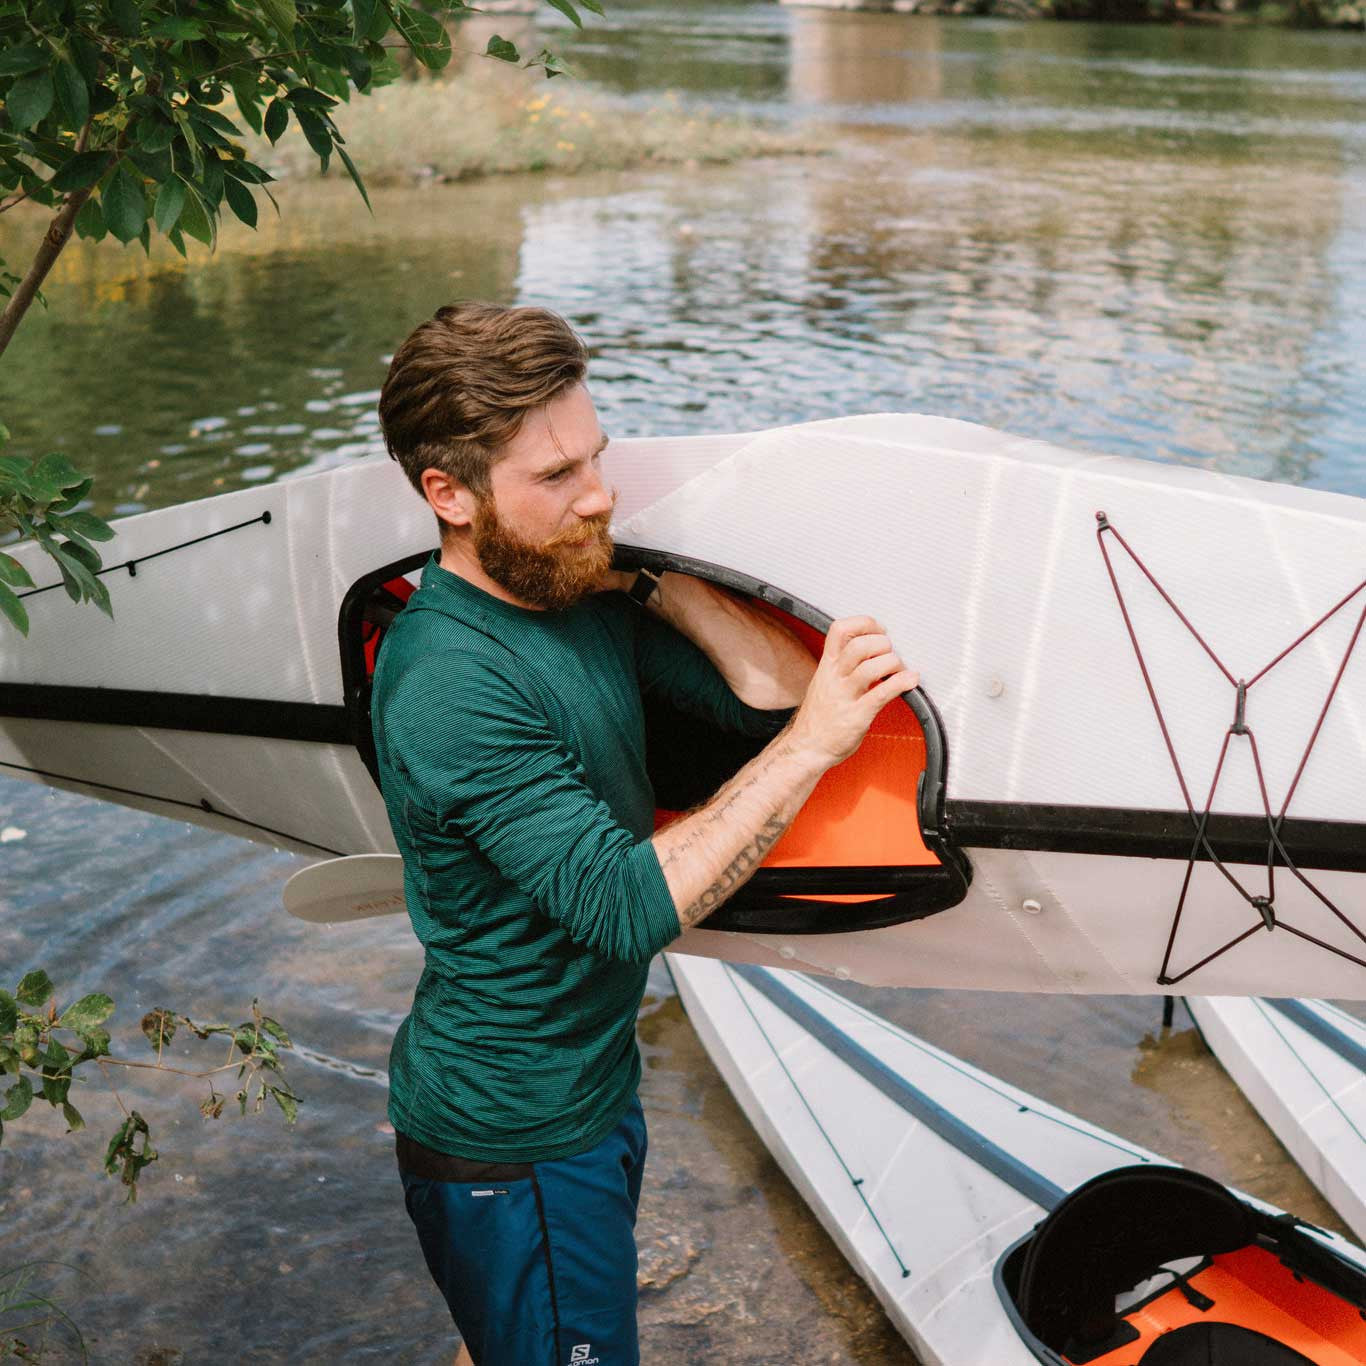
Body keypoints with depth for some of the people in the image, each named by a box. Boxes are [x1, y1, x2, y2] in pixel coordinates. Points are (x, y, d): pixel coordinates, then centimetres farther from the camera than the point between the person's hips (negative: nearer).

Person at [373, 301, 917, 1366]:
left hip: (590, 1082, 8)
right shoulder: (448, 681, -29)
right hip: (513, 1146, -8)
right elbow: (628, 906, -34)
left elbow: (773, 690, -4)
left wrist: (650, 576, -12)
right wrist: (812, 746, -33)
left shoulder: (587, 590, -3)